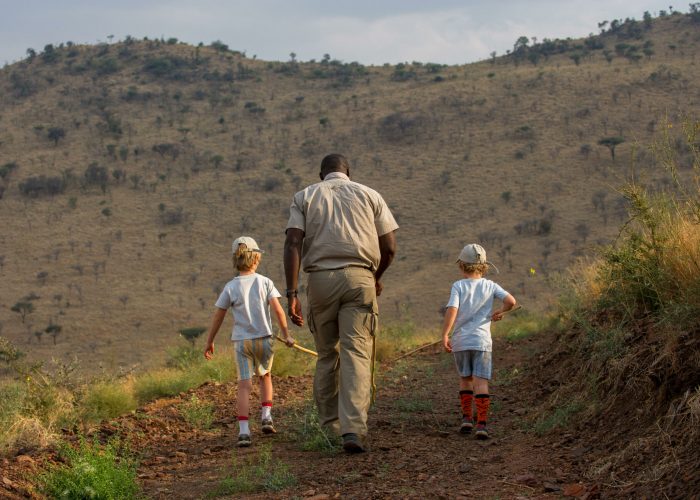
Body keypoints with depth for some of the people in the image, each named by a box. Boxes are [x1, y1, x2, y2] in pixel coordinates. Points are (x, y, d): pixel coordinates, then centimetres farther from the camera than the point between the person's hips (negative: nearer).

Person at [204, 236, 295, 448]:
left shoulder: (230, 287, -1)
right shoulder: (264, 282, -3)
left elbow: (218, 317, 2)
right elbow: (278, 310, -9)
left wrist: (209, 342, 12)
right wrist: (286, 335, -1)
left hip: (241, 341, 0)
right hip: (264, 338, 0)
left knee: (244, 384, -4)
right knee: (265, 376, 25)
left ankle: (243, 430, -14)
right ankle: (266, 417, 15)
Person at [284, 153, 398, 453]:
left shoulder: (305, 197, 14)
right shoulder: (369, 195, 15)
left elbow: (293, 244, -1)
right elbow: (389, 247, 9)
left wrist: (291, 293, -6)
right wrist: (377, 277, 28)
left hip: (320, 279, 1)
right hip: (359, 277, -1)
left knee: (327, 355, 16)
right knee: (356, 355, -6)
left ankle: (328, 426, 21)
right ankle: (353, 429, -21)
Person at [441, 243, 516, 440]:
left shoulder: (458, 286, -3)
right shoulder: (490, 286, 2)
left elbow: (452, 310, -14)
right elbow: (511, 301, -7)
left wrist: (444, 335, -13)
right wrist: (500, 311, 13)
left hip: (460, 341, 0)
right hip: (482, 341, 0)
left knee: (465, 379, 19)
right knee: (481, 382, -4)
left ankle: (466, 418, 16)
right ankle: (481, 424, -13)